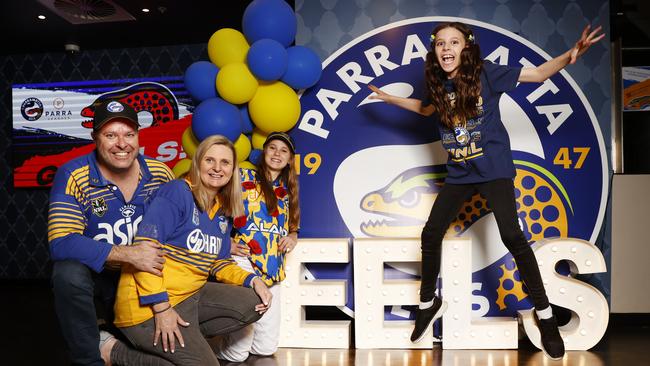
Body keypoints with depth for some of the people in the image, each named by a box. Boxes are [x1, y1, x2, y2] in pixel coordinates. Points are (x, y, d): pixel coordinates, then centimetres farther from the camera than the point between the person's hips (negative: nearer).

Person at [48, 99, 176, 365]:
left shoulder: (160, 173, -7)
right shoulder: (73, 176, -16)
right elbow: (61, 243, -25)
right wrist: (129, 255, -32)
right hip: (94, 279, -3)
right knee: (69, 271, -34)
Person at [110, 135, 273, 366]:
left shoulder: (223, 211, 10)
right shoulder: (177, 192, -14)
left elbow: (219, 263, 16)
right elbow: (145, 247, -22)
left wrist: (253, 280, -2)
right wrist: (161, 307, -25)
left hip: (193, 294, 8)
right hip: (151, 305, -8)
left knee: (255, 304, 2)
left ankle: (187, 338, 0)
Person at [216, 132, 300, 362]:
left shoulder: (287, 191, 17)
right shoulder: (244, 177, 1)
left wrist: (292, 237, 4)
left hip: (273, 270, 6)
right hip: (244, 262, -6)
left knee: (267, 347, 8)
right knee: (236, 352, -7)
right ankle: (223, 352, 24)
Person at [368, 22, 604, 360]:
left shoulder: (485, 73, -10)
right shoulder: (437, 84, 2)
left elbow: (538, 73, -10)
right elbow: (427, 108, 25)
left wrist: (569, 56, -27)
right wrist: (390, 98, 25)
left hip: (494, 168, -4)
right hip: (458, 173, 5)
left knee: (511, 235, -18)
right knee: (430, 235, 3)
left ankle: (544, 313, 1)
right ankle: (429, 304, 25)